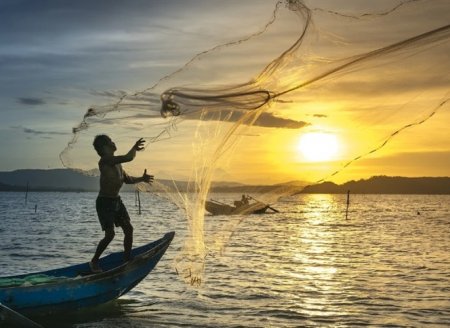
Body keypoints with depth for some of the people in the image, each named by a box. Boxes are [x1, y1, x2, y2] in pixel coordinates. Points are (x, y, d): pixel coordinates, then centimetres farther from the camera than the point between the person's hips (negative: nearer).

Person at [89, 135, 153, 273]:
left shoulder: (117, 162, 9)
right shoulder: (105, 160, -20)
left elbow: (127, 179, 21)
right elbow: (128, 158, -30)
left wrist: (141, 179, 8)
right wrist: (135, 148, -12)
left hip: (116, 201, 9)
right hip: (104, 202, -9)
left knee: (128, 229, 6)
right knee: (110, 234, -13)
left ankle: (127, 260, 17)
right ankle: (94, 262, 5)